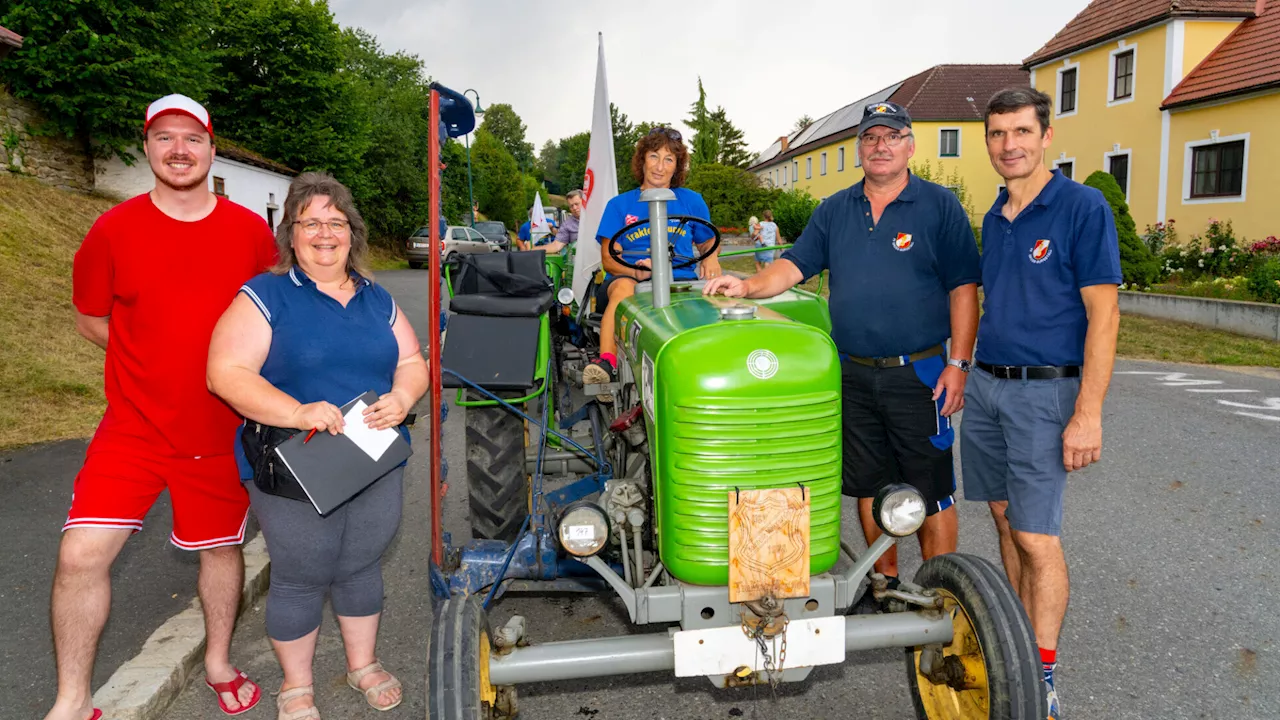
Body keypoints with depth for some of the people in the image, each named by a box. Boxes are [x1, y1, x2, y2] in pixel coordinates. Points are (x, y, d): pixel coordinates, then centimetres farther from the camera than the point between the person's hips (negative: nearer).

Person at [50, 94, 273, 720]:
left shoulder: (251, 231, -2)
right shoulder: (115, 229, -4)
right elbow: (89, 317, 8)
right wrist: (155, 361, -1)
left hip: (223, 429, 1)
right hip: (135, 426, -1)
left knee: (221, 546, 14)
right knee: (81, 552, -9)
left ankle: (218, 662, 39)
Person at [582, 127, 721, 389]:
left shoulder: (692, 201, 18)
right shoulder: (620, 205, 14)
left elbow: (707, 243, 27)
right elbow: (608, 258, 7)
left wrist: (711, 258, 1)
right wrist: (636, 270, -15)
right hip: (629, 276, -1)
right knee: (623, 288, -38)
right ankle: (607, 362, -48)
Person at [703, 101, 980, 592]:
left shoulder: (940, 206, -2)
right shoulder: (834, 211, 10)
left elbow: (963, 289, -5)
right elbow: (794, 266, 6)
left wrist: (958, 363, -12)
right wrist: (748, 286, -14)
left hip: (919, 372, -4)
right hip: (853, 373, 4)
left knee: (931, 493, 3)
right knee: (868, 483, 14)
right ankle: (885, 580, 31)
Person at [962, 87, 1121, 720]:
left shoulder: (1082, 207, -10)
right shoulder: (993, 219, 11)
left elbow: (1103, 313, -14)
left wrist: (1088, 412, -19)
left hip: (1043, 390, -7)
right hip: (986, 386, 7)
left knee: (1037, 538, -4)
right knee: (1006, 522, 13)